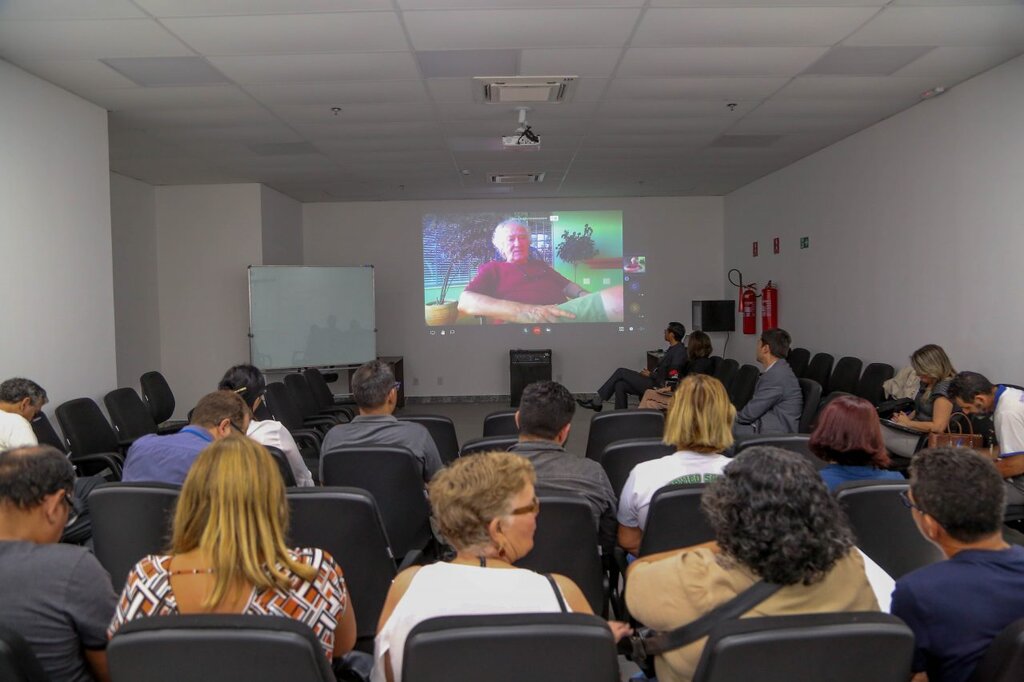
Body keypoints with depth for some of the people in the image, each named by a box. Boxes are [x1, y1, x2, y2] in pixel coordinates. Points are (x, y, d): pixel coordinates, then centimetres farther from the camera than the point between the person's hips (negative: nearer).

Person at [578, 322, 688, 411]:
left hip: (656, 386, -9)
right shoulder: (671, 349, 17)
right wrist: (650, 373, 6)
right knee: (620, 385, -3)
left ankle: (597, 401, -1)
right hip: (652, 381, 9)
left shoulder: (679, 351, -14)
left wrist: (651, 375, -11)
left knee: (621, 372, -7)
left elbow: (672, 375, -19)